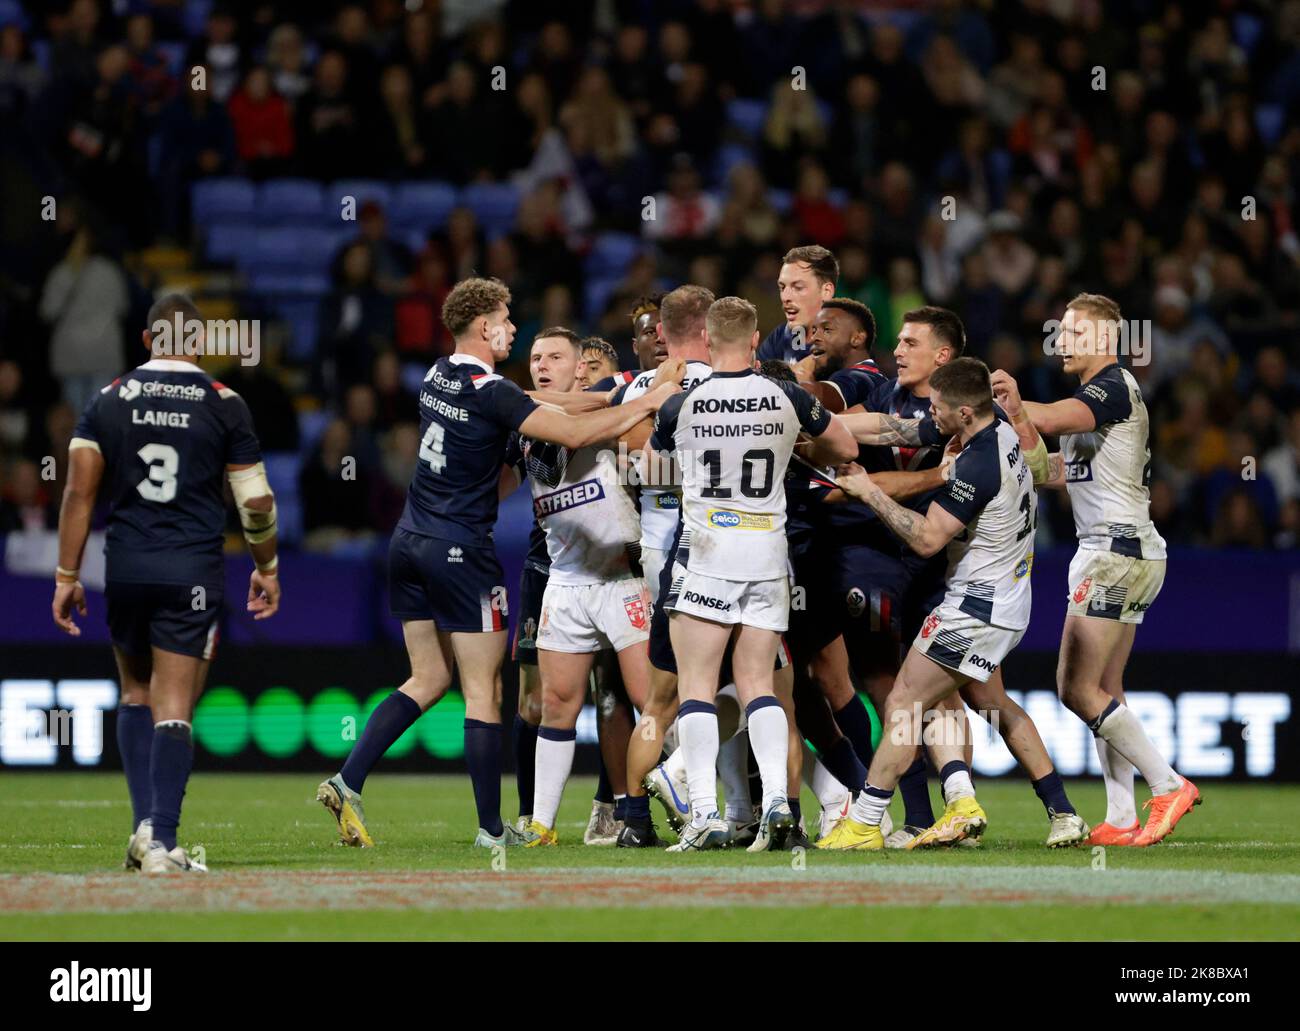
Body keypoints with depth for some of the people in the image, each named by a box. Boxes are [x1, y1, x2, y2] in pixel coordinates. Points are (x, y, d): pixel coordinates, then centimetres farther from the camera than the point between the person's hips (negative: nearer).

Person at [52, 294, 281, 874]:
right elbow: (256, 501, 1)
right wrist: (267, 569, 15)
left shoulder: (109, 401, 4)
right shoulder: (224, 405, -1)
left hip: (126, 566, 2)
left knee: (136, 695, 19)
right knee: (173, 708, -1)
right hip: (194, 569, -2)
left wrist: (67, 576, 4)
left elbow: (79, 492, -1)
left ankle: (144, 821, 5)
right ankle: (161, 842, -10)